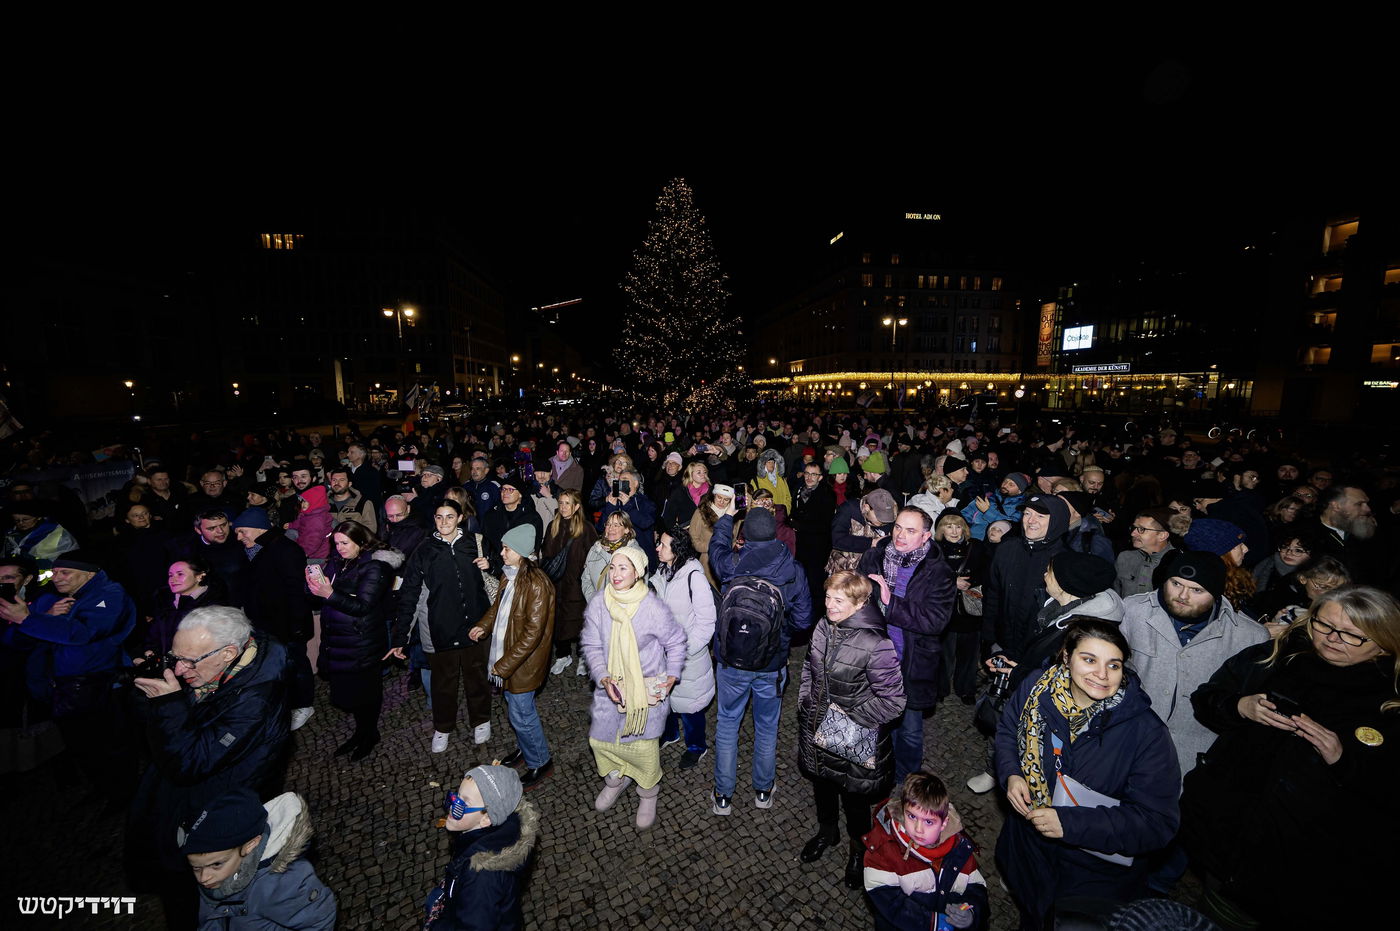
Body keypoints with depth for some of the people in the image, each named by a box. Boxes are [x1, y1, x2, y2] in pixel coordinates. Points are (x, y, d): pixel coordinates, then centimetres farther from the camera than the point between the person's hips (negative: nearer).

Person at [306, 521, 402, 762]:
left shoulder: (375, 568, -15)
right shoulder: (337, 562, 7)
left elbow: (363, 606, -21)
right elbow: (326, 592, 8)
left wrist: (330, 594, -29)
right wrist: (316, 585, -12)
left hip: (361, 641, -7)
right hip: (335, 639, 7)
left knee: (363, 689, 6)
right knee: (345, 687, 15)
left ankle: (369, 735, 27)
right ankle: (361, 731, 34)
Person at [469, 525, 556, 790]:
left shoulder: (536, 584, -28)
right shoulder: (511, 575, 0)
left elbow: (533, 632, -26)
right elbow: (499, 605, 17)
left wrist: (504, 665, -22)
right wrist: (484, 626, -1)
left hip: (523, 662, -8)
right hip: (505, 654, 8)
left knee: (521, 714, 5)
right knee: (517, 706, 24)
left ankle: (540, 763, 28)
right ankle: (524, 748, 47)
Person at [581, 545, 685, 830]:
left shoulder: (653, 608, -21)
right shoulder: (598, 604, -12)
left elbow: (676, 643, -5)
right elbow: (592, 647, -5)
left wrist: (671, 676, -8)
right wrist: (604, 678, -17)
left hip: (647, 689, -4)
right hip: (610, 686, 4)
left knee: (643, 747, 2)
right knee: (599, 739, 15)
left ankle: (648, 795, 35)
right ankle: (616, 779, 48)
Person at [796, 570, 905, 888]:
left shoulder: (875, 646, -29)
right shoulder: (823, 626, -9)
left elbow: (893, 700, -22)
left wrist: (852, 716, -20)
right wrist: (805, 700, 4)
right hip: (817, 730, 6)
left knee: (854, 798, 20)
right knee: (822, 785, 29)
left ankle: (858, 849, 49)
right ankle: (826, 831, 57)